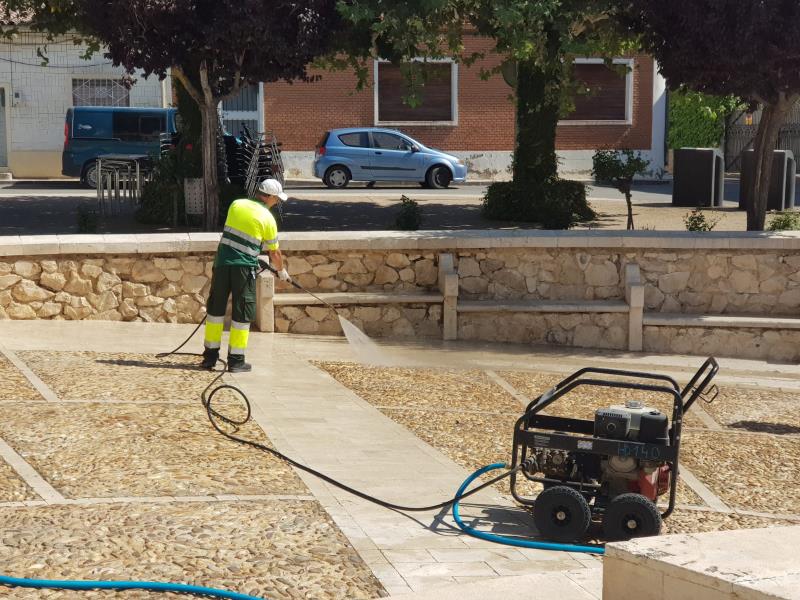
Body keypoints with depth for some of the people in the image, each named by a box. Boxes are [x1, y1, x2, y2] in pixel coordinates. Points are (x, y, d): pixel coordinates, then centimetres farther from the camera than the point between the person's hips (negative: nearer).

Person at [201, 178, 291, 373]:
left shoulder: (236, 205, 8)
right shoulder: (267, 218, -3)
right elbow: (274, 252, 6)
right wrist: (282, 272, 25)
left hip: (222, 262, 4)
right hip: (244, 267, -4)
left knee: (216, 309, 13)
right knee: (243, 313, 5)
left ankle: (210, 356, 18)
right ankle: (236, 360, 6)